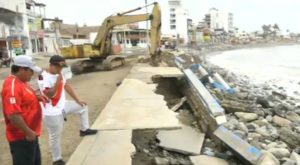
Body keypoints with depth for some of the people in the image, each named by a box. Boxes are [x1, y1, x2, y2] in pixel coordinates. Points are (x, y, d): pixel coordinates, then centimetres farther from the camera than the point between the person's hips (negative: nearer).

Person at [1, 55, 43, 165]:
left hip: (30, 135, 10)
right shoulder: (12, 86, -24)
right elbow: (13, 115, -30)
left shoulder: (21, 82, 7)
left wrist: (36, 97, 3)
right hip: (21, 137, -10)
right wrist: (28, 132, -23)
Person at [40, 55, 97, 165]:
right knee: (55, 136, 5)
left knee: (83, 107, 17)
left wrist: (77, 100, 14)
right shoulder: (44, 78, -25)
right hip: (52, 113, -8)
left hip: (63, 106, 8)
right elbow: (49, 95, -32)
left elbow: (67, 86, 11)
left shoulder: (59, 73, 1)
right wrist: (58, 82, -34)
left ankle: (84, 129, 34)